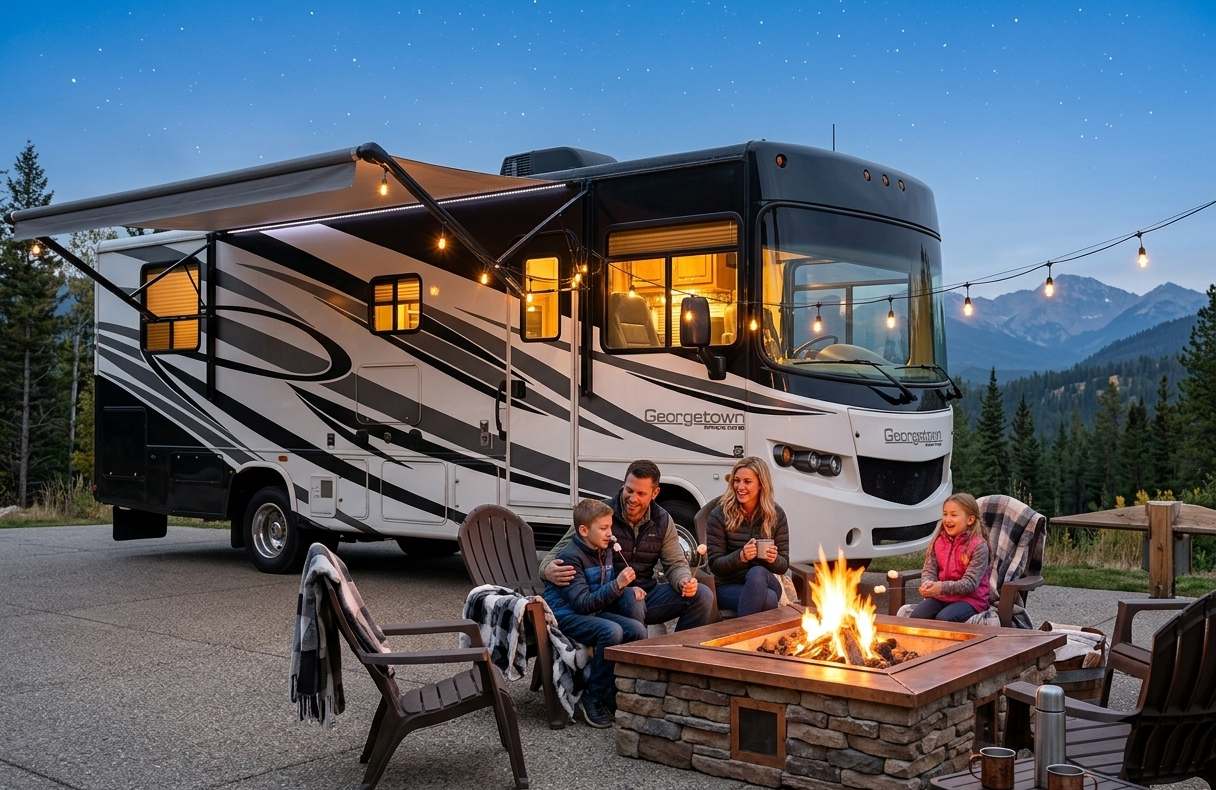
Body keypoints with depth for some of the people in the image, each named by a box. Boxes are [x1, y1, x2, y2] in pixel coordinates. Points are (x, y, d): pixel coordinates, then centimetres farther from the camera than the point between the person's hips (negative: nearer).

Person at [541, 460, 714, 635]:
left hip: (646, 595, 5)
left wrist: (684, 581, -17)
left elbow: (676, 563, 9)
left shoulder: (663, 521, 7)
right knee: (633, 601, -39)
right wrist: (548, 569, -31)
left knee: (702, 595, -12)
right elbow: (562, 550, -6)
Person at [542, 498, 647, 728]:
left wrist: (629, 590, -4)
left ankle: (614, 691, -2)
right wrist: (618, 585, -29)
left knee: (637, 629, -16)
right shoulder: (571, 557, -18)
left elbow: (608, 594, 18)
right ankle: (593, 698, -16)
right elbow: (582, 604, -25)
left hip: (594, 613, 8)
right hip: (565, 616, -8)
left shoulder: (605, 552, 7)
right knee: (611, 631, -32)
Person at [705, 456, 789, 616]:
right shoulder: (720, 515, -7)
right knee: (768, 599, -37)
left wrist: (774, 559, -20)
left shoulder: (776, 514, 0)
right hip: (728, 586, -3)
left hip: (764, 582, 3)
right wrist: (740, 556, -27)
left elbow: (783, 565, 4)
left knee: (757, 573, -37)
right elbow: (715, 565, -8)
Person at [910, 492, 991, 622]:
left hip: (970, 598, -4)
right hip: (941, 596, 5)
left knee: (943, 619, -31)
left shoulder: (978, 546, -12)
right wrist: (927, 584, -22)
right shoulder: (938, 541, 5)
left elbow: (970, 583, -17)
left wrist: (942, 587, -31)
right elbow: (929, 570, 3)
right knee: (916, 616, -22)